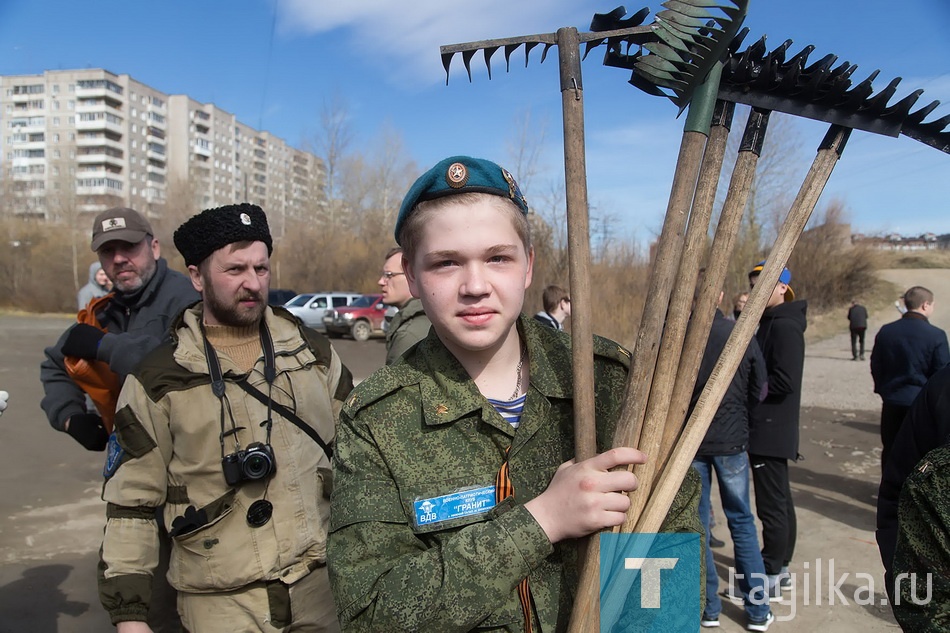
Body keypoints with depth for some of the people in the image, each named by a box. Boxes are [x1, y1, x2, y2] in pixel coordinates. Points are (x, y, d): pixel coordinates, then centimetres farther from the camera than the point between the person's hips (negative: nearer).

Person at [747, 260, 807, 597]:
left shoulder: (785, 326, -16)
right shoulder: (769, 322, 14)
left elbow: (783, 382, -21)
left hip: (771, 430, -10)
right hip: (767, 429, 10)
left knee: (771, 503, -1)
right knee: (780, 500, 17)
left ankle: (770, 577, 9)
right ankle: (780, 568, 29)